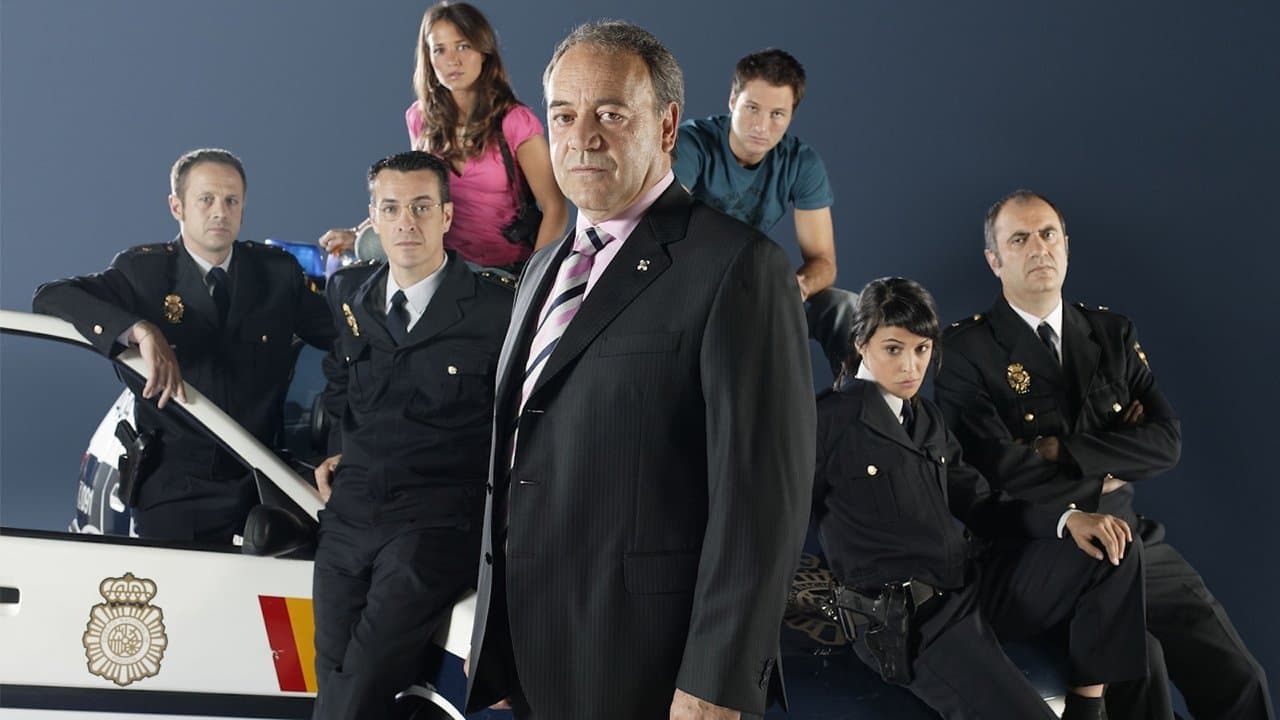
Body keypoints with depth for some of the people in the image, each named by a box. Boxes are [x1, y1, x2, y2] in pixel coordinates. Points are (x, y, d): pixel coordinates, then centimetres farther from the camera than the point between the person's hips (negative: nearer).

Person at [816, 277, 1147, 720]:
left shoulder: (927, 419, 17)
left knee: (1115, 550, 1)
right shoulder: (829, 420, -8)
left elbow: (981, 504, 15)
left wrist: (1067, 518, 0)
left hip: (974, 584, 8)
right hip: (908, 622, -8)